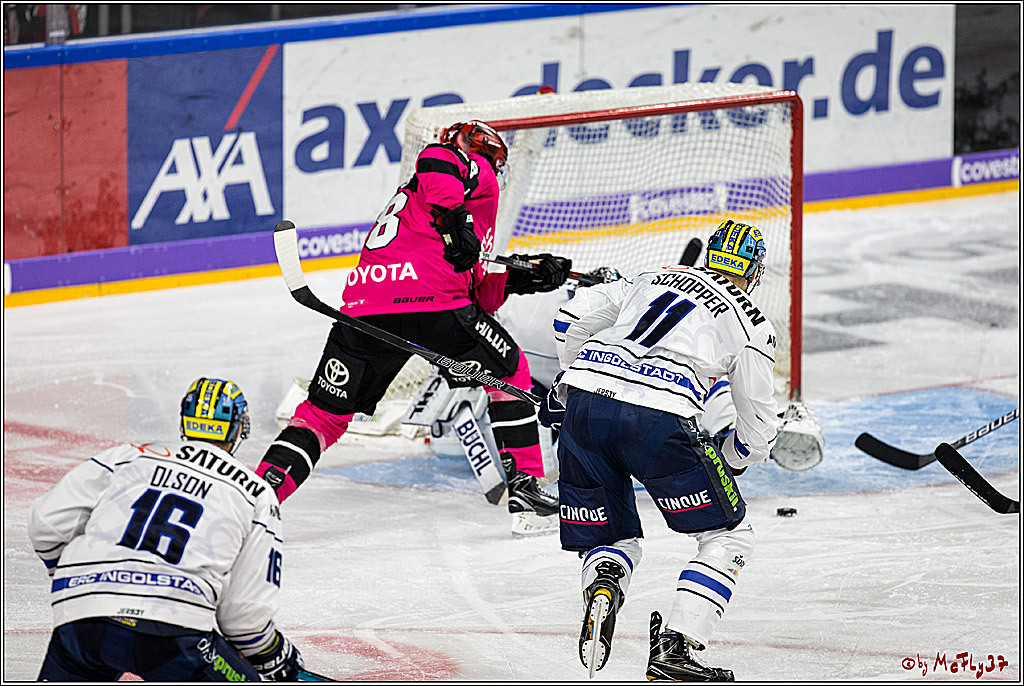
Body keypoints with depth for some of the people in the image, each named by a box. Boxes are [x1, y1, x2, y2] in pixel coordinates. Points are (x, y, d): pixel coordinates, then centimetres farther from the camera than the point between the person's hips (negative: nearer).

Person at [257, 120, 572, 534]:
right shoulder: (475, 168, 16)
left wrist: (516, 277, 27)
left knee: (324, 414, 10)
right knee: (507, 369, 17)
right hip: (429, 298, -7)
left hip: (363, 305, 7)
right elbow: (437, 159, -11)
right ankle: (523, 484, 13)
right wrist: (455, 221, -16)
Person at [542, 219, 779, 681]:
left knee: (611, 539, 21)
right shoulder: (751, 323, 16)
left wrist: (570, 378, 35)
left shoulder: (653, 279, 28)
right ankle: (674, 649, -4)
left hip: (585, 401, 5)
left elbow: (576, 315, 20)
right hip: (658, 419, -5)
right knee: (727, 537, 12)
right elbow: (757, 430, 17)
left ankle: (602, 588, -15)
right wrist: (727, 464, 37)